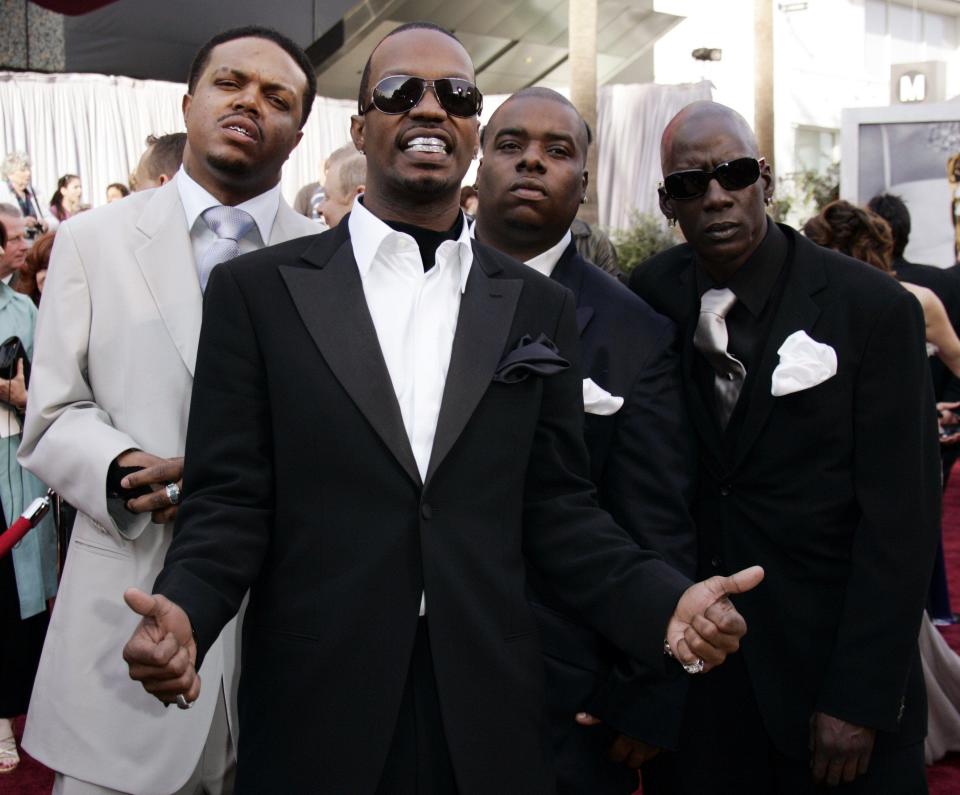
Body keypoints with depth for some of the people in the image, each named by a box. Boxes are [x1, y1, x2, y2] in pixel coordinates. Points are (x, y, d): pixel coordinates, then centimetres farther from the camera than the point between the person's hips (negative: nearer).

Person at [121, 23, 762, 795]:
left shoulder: (541, 307, 7)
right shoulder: (258, 291, 1)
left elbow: (558, 504, 6)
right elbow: (229, 496, -2)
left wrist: (666, 601, -9)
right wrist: (184, 609, -21)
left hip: (488, 711, 2)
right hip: (314, 708, -1)